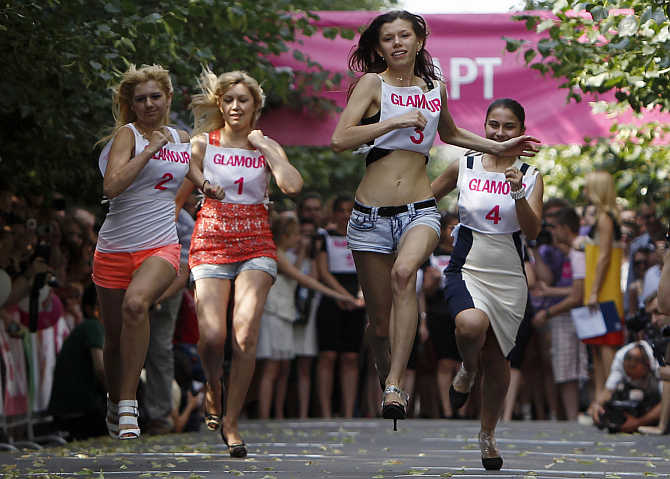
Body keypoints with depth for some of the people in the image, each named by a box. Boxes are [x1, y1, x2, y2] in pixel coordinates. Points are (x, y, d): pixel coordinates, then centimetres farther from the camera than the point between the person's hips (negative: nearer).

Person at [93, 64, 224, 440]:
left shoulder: (182, 139, 11)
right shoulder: (127, 133, -3)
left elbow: (192, 168, 31)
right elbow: (111, 186, -18)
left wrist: (208, 186, 9)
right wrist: (150, 149, -17)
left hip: (161, 247, 1)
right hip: (115, 249, -1)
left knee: (136, 303, -31)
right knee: (115, 335, 7)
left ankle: (128, 404, -28)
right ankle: (114, 404, 35)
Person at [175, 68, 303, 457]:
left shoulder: (267, 146, 8)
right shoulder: (203, 143, 6)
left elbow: (293, 185, -11)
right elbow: (180, 194, 10)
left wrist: (263, 146, -6)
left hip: (256, 246, 0)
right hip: (211, 243, 0)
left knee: (246, 334, -17)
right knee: (212, 335, -16)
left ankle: (231, 423, -7)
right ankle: (214, 391, 17)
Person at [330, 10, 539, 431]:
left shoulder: (436, 88, 12)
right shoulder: (373, 83, 0)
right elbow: (340, 140, -13)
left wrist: (498, 148, 27)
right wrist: (397, 121, -16)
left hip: (420, 211, 1)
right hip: (372, 215, -1)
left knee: (404, 273, -31)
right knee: (380, 321, 2)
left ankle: (395, 386, -36)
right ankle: (387, 381, 25)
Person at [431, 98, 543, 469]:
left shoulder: (530, 177, 2)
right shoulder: (464, 168, 1)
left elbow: (532, 232, -9)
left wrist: (518, 194, -23)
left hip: (508, 279, 2)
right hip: (466, 271, -1)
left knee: (497, 361, 8)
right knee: (471, 325, -33)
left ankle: (487, 435, 29)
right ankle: (467, 369, 2)